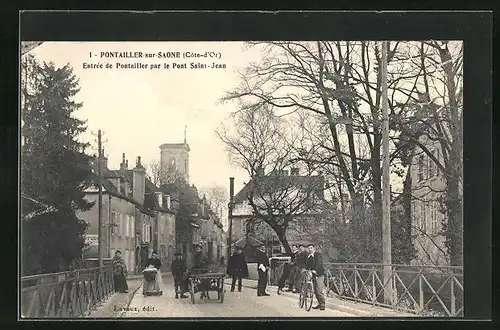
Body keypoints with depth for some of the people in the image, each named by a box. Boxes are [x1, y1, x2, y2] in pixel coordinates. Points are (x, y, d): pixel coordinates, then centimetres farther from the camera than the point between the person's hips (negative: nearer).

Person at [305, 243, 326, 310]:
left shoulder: (318, 255, -9)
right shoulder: (309, 256, 13)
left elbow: (318, 263, -23)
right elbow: (308, 265, 14)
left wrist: (315, 270, -37)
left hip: (319, 274, -7)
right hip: (313, 275, 7)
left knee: (320, 291, -11)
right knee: (315, 291, 9)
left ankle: (322, 305, -6)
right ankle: (319, 304, 18)